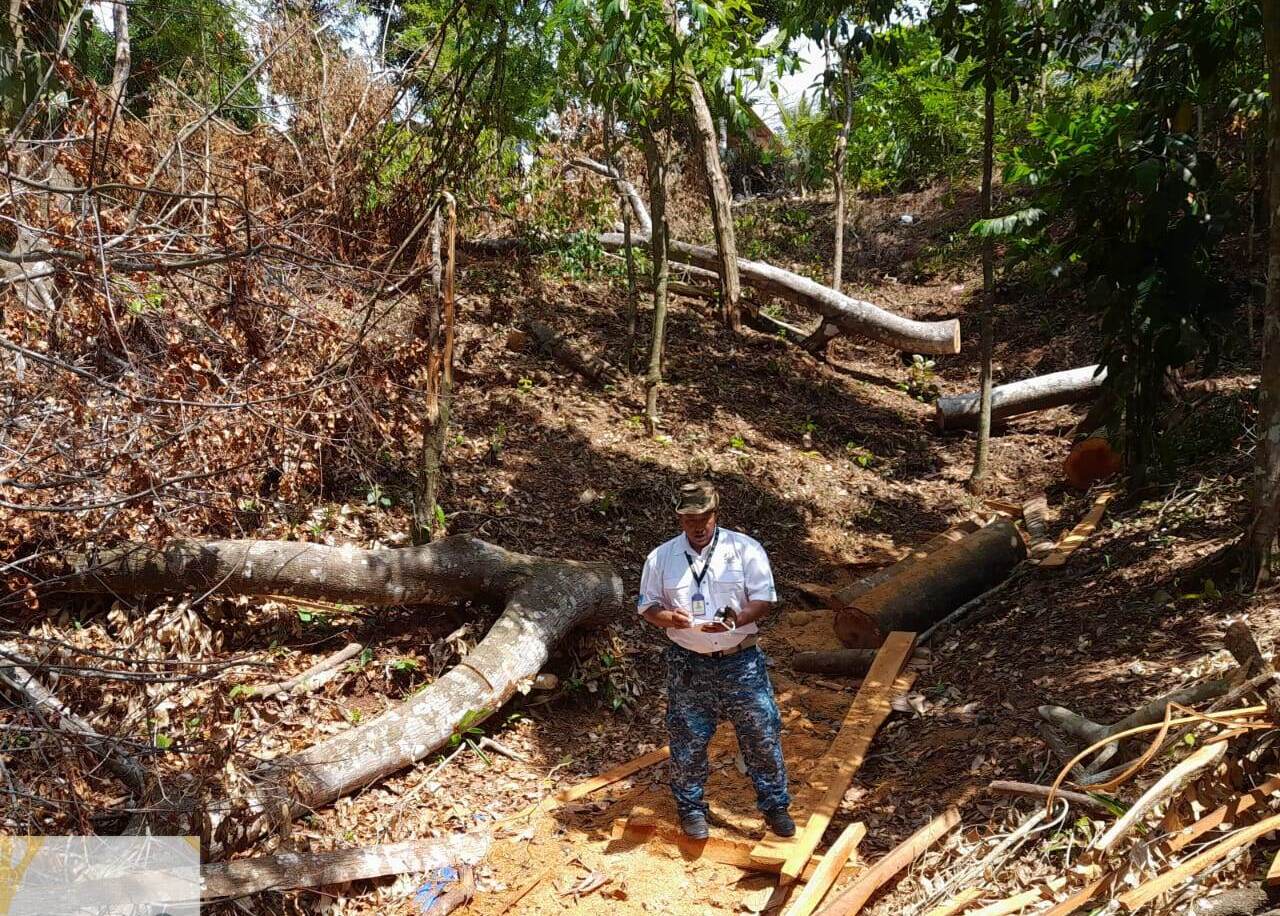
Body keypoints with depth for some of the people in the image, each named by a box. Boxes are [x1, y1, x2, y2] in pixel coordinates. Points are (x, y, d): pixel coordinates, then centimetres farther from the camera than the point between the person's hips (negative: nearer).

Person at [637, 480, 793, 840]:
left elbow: (764, 599, -7)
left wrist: (734, 620, -26)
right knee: (687, 740, 9)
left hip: (741, 662, -1)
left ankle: (774, 804, 25)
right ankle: (690, 807, 29)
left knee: (762, 735, 7)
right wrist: (667, 617, -18)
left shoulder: (746, 549, -6)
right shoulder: (661, 558, -1)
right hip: (688, 665, 1)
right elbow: (647, 606, 5)